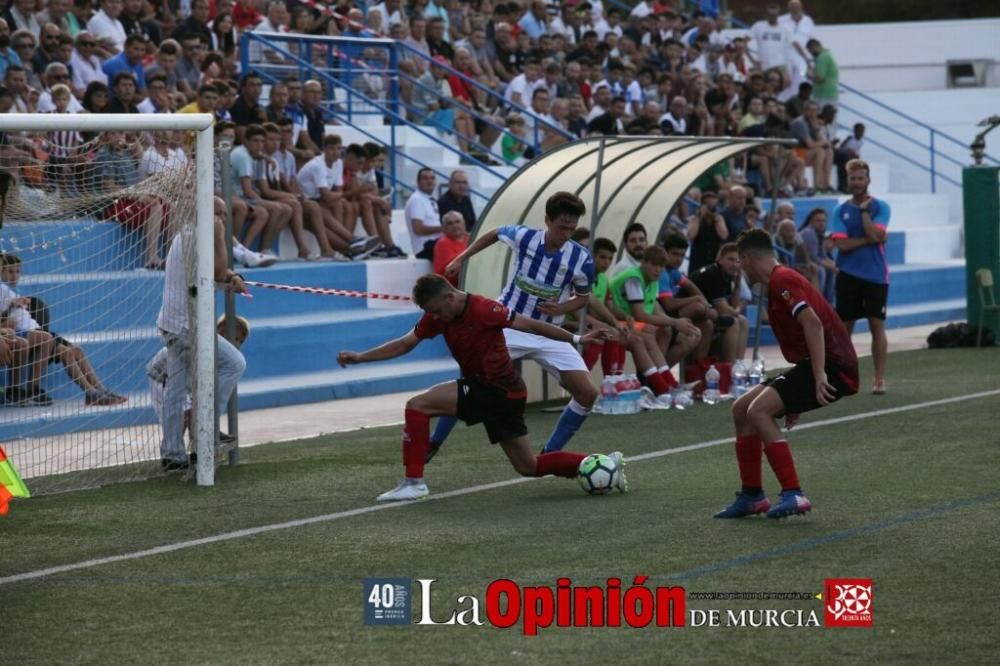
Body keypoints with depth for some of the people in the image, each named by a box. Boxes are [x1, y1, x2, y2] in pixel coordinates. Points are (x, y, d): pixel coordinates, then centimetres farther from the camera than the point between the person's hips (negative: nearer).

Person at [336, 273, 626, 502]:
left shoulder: (483, 309, -19)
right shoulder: (437, 316, 3)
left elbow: (531, 325, -13)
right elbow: (405, 344, 8)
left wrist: (576, 339, -12)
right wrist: (359, 357, 0)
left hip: (500, 391, -8)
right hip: (481, 389, 8)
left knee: (418, 405, -14)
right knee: (529, 466, 12)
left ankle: (414, 483, -11)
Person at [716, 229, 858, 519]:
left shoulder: (782, 280, -11)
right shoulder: (778, 281, 21)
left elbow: (813, 323, -24)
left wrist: (819, 376, -29)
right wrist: (797, 398, 34)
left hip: (832, 365, -10)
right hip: (814, 365, 10)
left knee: (759, 410, -21)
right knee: (742, 409, 10)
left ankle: (794, 495, -19)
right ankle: (752, 495, 16)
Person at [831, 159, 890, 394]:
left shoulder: (880, 207, 1)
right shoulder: (841, 211, 5)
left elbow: (874, 235, -15)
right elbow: (842, 243, -7)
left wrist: (864, 210, -10)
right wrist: (871, 240, -11)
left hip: (875, 275, -2)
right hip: (848, 275, 2)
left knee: (877, 325, -3)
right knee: (844, 326, 4)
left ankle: (879, 378, 1)